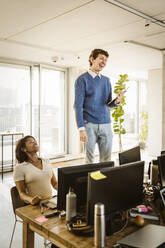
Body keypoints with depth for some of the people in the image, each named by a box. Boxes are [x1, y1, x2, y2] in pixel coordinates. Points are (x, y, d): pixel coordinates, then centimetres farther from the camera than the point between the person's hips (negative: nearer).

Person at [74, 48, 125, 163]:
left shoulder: (106, 80, 15)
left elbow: (108, 104, 17)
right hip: (89, 125, -5)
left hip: (106, 124, 5)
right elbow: (78, 105, -8)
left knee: (106, 160, 8)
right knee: (89, 159, 1)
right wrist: (81, 128, -17)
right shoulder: (82, 79, -2)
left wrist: (116, 101, -7)